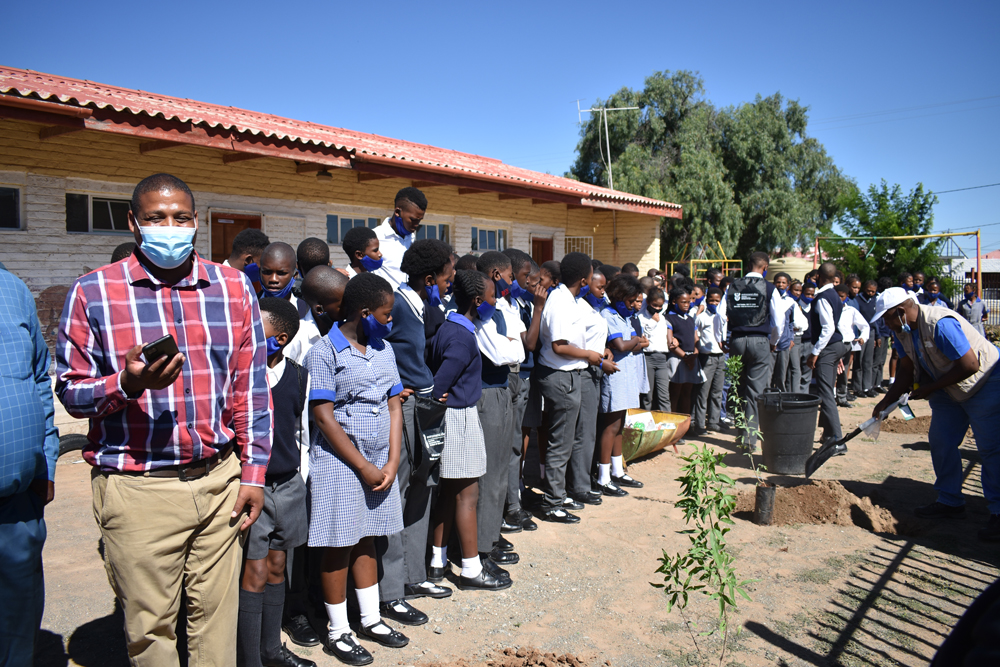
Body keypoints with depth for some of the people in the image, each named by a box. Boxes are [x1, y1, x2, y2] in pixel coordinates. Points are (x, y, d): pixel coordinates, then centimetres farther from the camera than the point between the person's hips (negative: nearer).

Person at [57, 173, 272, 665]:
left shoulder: (234, 287, 5)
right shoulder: (93, 292, -2)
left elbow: (251, 388, 7)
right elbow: (70, 392, 0)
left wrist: (253, 473, 5)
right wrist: (127, 384, -21)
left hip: (219, 479, 2)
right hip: (137, 489, -2)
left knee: (217, 614, 12)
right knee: (149, 626, 10)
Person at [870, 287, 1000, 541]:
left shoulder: (941, 325, -32)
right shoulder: (901, 330, -5)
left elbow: (970, 365, -31)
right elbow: (907, 368, 4)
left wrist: (929, 389, -23)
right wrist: (887, 401, -3)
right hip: (948, 387, 9)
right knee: (941, 442, 8)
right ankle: (950, 502, 20)